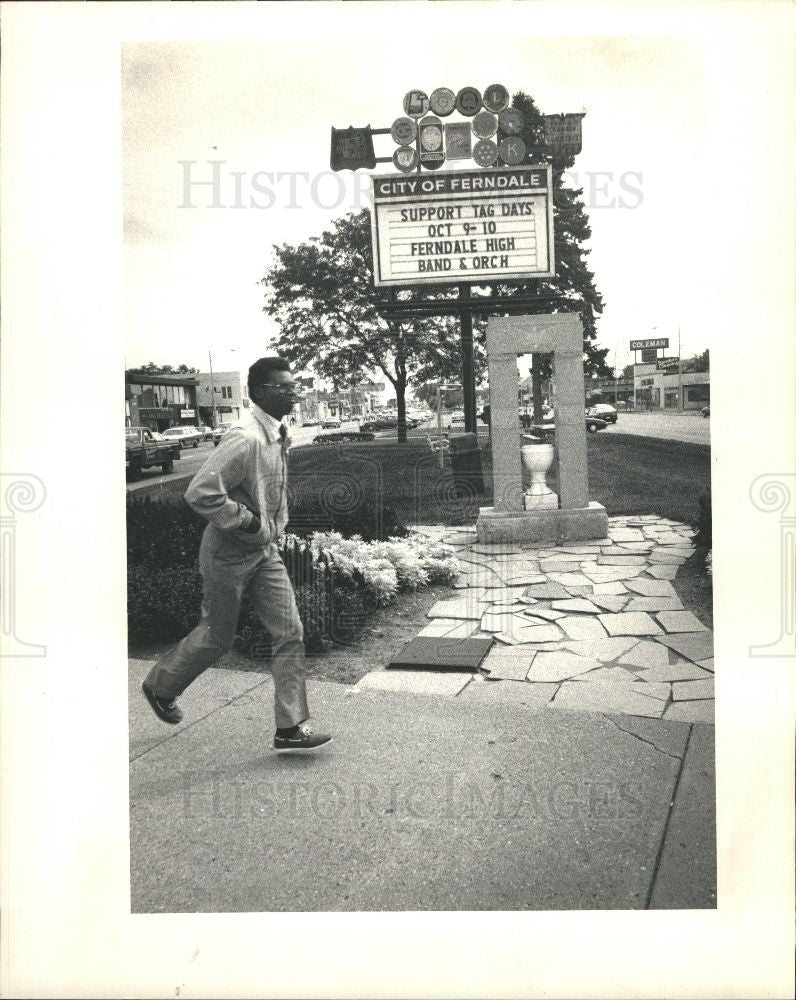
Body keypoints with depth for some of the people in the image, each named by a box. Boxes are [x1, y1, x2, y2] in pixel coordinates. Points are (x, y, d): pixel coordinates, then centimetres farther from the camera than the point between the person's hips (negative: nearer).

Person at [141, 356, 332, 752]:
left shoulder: (278, 437, 5)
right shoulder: (245, 440, -25)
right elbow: (200, 492, -30)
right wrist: (247, 520, -22)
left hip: (264, 552, 8)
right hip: (229, 554, -8)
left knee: (290, 633, 2)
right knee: (216, 636, 10)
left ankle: (291, 727, 9)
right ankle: (160, 686, 37)